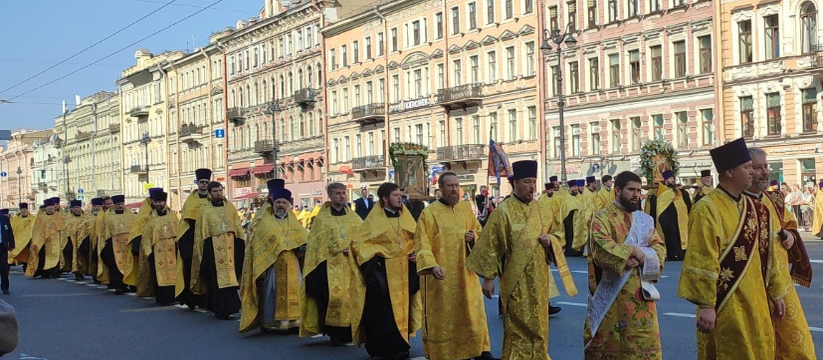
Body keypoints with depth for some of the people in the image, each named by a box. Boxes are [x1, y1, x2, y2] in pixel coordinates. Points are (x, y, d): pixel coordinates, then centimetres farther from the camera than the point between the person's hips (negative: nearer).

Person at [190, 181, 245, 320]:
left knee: (230, 276, 1)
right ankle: (221, 311, -1)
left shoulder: (230, 207, 11)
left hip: (231, 246, 3)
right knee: (217, 280, -3)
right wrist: (200, 251, -1)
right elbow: (199, 232, 4)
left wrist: (242, 245, 6)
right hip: (213, 248, -3)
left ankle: (228, 308, 10)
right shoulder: (204, 209, 4)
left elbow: (238, 227, 13)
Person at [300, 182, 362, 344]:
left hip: (351, 265, 3)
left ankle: (349, 333, 10)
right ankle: (335, 333, -1)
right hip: (330, 265, -2)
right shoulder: (322, 218, 7)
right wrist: (337, 250, -10)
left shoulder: (354, 218, 15)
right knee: (332, 296, -11)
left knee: (351, 297, 0)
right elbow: (315, 242, 1)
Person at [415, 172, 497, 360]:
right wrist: (432, 265, -29)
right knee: (442, 316, 2)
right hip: (441, 275, -4)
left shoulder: (466, 208, 8)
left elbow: (479, 232, 17)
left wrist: (474, 237, -8)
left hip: (465, 273, 4)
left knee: (472, 313, 6)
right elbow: (422, 244, -13)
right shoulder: (429, 213, -7)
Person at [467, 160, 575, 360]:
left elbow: (558, 231, 18)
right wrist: (488, 277, -11)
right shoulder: (503, 211, -11)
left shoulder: (542, 209, 6)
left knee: (538, 325, 13)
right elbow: (490, 246, -10)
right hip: (515, 280, -5)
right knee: (518, 327, 0)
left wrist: (550, 239, -6)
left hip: (539, 278, 5)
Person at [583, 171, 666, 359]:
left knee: (644, 340, 6)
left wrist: (641, 257, -14)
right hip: (611, 292, -5)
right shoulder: (603, 217, -5)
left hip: (640, 291, 5)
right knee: (608, 339, 3)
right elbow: (601, 247, -20)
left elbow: (660, 248, 5)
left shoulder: (645, 220, 13)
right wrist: (633, 251, -16)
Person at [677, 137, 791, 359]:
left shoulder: (752, 208, 9)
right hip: (725, 305, -7)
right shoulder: (708, 209, -15)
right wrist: (705, 305, -21)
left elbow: (766, 254, 15)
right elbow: (702, 262, -18)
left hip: (754, 301, 8)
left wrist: (776, 293, 16)